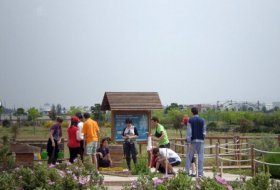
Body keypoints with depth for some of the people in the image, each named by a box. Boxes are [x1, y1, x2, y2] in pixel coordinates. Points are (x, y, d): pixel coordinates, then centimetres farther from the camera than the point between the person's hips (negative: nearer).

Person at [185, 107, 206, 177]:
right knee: (200, 157, 2)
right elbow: (204, 132, 4)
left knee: (189, 156, 6)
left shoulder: (190, 121, -1)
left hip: (192, 140, -1)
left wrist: (188, 142, -6)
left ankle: (186, 171, 1)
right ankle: (200, 173, -1)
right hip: (200, 140, 1)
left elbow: (189, 132, -5)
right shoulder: (202, 121, 4)